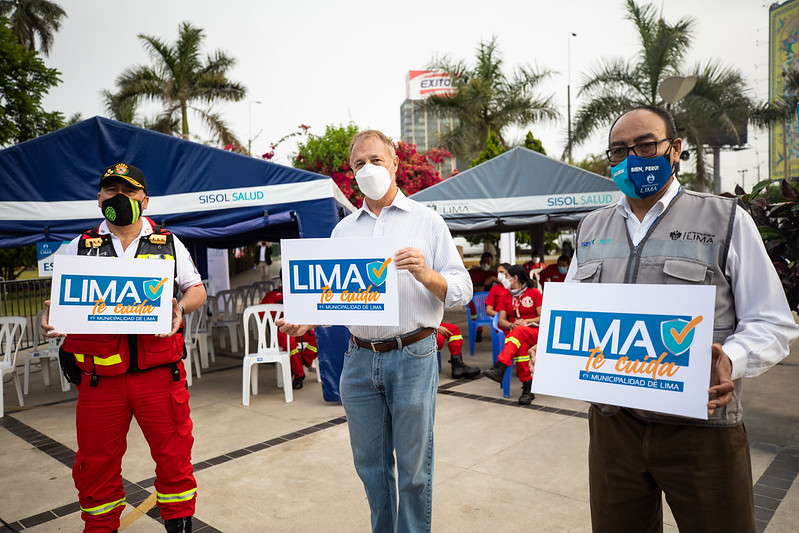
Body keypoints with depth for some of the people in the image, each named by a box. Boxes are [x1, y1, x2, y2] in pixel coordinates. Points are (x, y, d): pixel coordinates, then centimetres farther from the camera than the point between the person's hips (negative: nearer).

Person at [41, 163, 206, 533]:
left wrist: (181, 308, -11)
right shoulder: (80, 247, 10)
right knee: (96, 461, 12)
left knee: (173, 454, 5)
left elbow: (196, 289, 11)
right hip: (99, 374, 1)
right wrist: (50, 317, -9)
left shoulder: (169, 243, 7)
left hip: (158, 371, -1)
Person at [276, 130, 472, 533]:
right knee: (370, 463, 16)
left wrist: (427, 275, -20)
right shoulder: (343, 230, 13)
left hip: (413, 356, -3)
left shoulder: (426, 221, 2)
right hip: (359, 360, 4)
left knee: (413, 466, 7)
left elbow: (462, 291, -2)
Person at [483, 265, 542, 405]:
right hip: (513, 333, 3)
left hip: (534, 333, -2)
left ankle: (499, 368, -54)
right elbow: (501, 320, 11)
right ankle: (527, 389, -40)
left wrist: (526, 321, -13)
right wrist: (512, 325, -11)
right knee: (521, 346, -36)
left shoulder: (534, 293, 8)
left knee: (519, 331, -39)